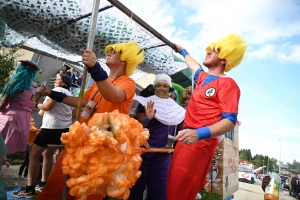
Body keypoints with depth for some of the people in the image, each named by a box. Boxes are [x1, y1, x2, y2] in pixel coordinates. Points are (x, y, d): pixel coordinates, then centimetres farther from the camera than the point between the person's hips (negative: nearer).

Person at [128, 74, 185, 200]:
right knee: (137, 184, 10)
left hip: (164, 153, 3)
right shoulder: (146, 103, -3)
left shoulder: (176, 108, 7)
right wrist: (147, 119, -27)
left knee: (159, 188, 11)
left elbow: (181, 128, 13)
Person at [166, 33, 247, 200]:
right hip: (185, 139, 8)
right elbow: (194, 65, 40)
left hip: (200, 145, -8)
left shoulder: (227, 83, -8)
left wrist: (199, 133, -34)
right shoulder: (203, 78, 16)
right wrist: (182, 51, 56)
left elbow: (230, 122, -18)